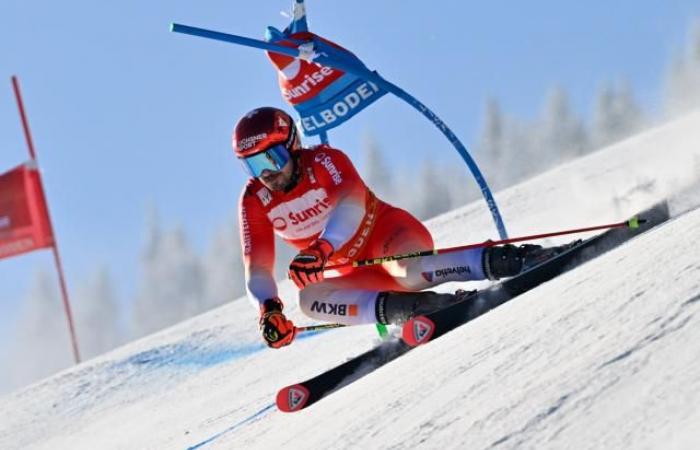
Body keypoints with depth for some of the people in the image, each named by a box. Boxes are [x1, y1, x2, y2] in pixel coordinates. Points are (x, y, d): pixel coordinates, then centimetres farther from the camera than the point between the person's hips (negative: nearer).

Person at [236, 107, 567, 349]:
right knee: (309, 298, -27)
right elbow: (257, 268, -10)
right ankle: (401, 307, -36)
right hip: (355, 273, 5)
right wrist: (269, 308, -33)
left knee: (409, 271, -40)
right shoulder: (254, 202, -5)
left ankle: (508, 259, -38)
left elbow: (352, 201, -37)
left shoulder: (323, 161, -17)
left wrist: (321, 248, -55)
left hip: (386, 232, -5)